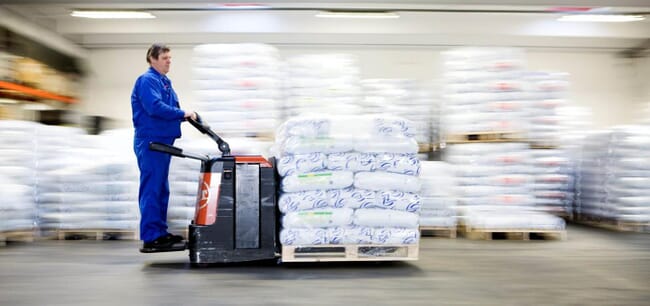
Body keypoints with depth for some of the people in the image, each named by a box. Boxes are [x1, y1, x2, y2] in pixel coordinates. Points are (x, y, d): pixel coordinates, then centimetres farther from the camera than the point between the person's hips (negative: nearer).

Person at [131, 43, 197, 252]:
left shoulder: (165, 81, 18)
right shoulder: (147, 80, -11)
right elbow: (155, 107, -24)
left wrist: (187, 115, 3)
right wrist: (182, 114, -18)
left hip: (163, 141, 10)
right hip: (150, 141, -10)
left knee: (162, 189, 13)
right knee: (151, 189, -8)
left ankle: (160, 233, 21)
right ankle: (150, 239, -5)